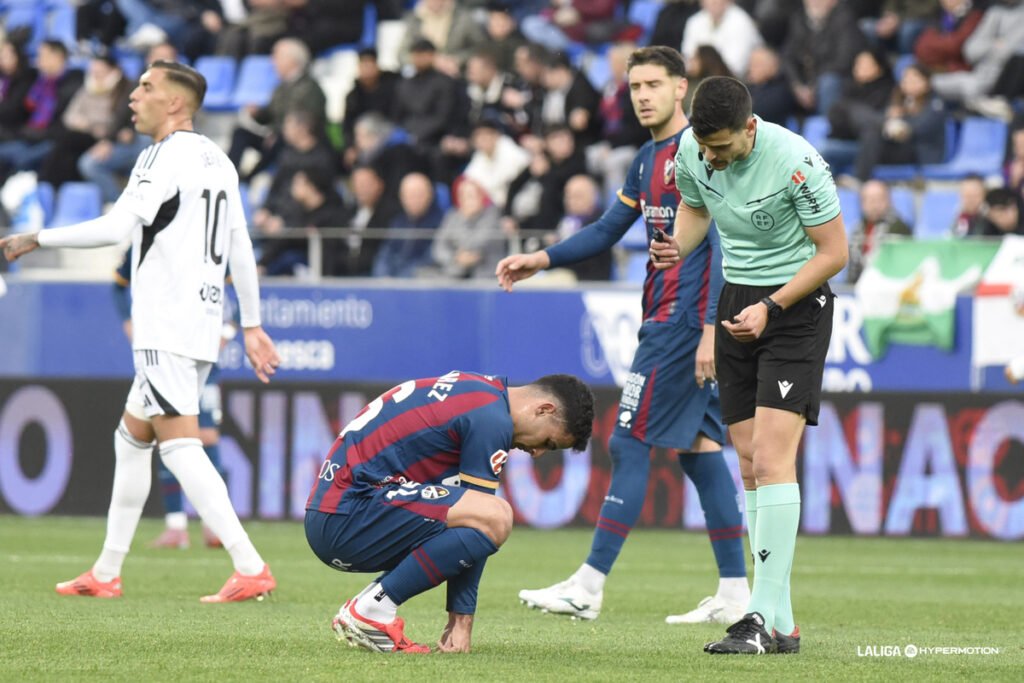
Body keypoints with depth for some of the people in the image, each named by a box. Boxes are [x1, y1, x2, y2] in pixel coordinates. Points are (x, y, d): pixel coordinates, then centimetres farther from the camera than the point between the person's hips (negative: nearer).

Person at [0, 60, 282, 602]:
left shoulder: (165, 155, -11)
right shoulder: (217, 160, 15)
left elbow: (118, 227, -20)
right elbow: (242, 249, 18)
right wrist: (251, 325, 23)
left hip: (167, 328, -9)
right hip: (203, 322, 9)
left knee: (179, 445, -12)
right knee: (131, 438, 18)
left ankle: (250, 568, -21)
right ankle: (106, 574, 22)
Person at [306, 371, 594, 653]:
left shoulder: (479, 388, 19)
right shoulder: (492, 420, -12)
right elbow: (473, 510, -10)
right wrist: (462, 621, -5)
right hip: (347, 517, -10)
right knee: (494, 519, -22)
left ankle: (365, 605, 9)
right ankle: (371, 610, -13)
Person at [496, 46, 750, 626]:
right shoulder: (649, 159, 16)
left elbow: (722, 243, -18)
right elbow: (608, 231, 22)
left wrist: (711, 328, -24)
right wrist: (541, 260, 9)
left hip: (684, 318, -9)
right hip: (667, 316, 9)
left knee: (631, 442, -9)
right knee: (697, 446, 8)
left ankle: (590, 587, -8)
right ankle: (735, 591, 9)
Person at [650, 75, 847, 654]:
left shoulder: (795, 162, -22)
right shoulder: (692, 150, -4)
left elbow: (834, 250, -14)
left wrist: (772, 307, -20)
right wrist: (678, 247, -5)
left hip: (796, 303, -6)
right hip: (736, 299, 6)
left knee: (772, 460, -17)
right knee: (751, 465, 3)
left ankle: (764, 617, -19)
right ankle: (782, 624, 6)